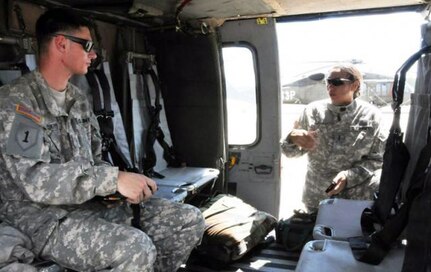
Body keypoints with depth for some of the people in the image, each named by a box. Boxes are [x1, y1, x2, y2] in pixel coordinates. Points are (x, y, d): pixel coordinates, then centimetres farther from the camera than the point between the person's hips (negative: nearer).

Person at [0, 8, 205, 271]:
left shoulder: (79, 99, 13)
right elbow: (36, 180, -23)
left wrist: (125, 182, -5)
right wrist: (114, 179, -27)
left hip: (92, 203, 7)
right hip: (44, 218, -7)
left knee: (190, 220, -4)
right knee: (136, 249, -34)